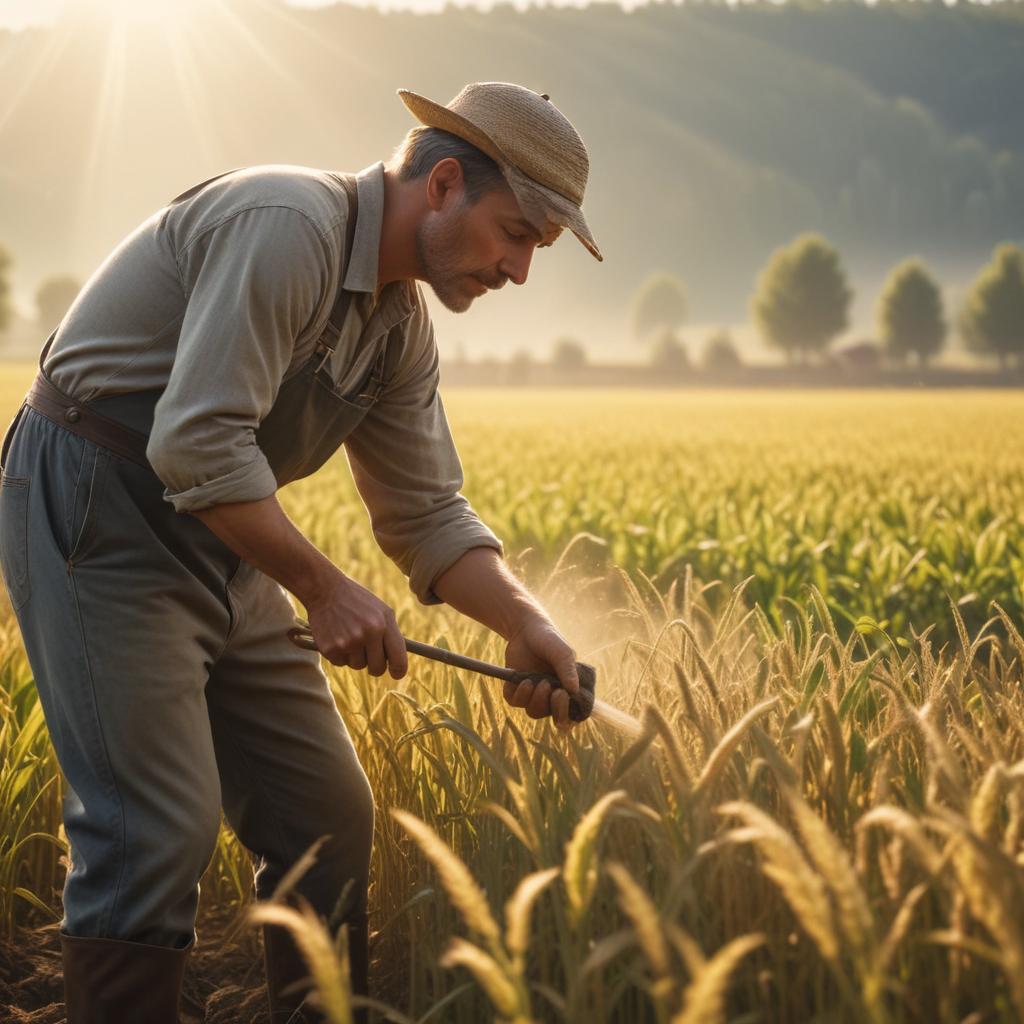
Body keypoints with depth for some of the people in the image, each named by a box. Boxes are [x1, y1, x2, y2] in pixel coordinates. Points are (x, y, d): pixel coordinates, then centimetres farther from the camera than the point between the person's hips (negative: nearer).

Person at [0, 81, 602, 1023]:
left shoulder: (400, 326, 9)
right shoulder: (287, 228, -22)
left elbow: (427, 515, 11)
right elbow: (197, 443, -29)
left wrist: (525, 624, -4)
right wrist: (324, 589, -22)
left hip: (216, 540, 9)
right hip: (95, 513, -9)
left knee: (329, 816, 9)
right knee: (159, 823, -14)